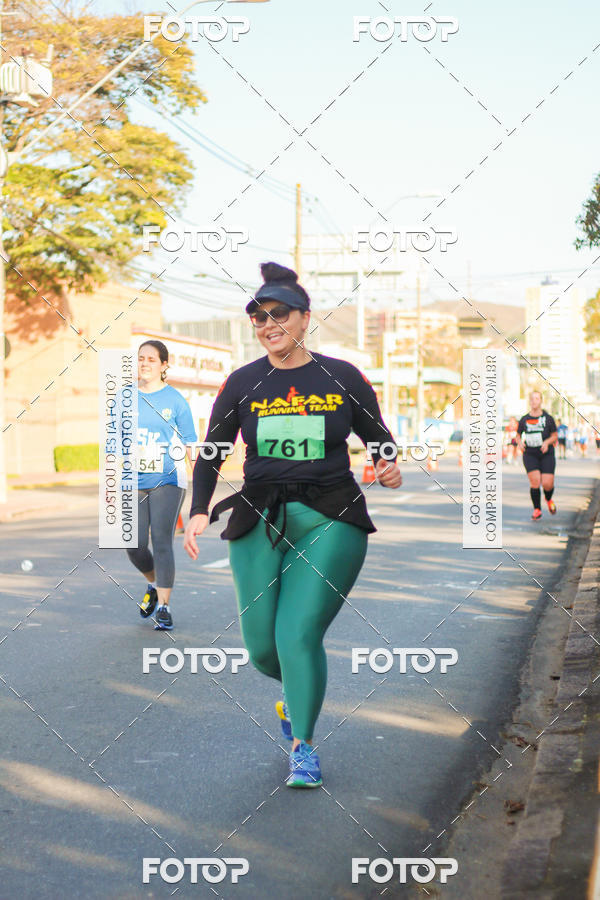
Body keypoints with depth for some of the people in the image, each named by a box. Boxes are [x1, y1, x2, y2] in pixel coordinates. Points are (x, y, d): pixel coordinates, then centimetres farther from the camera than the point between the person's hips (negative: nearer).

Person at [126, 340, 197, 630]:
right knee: (135, 546, 1)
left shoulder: (175, 400, 2)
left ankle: (164, 607, -3)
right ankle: (153, 584, 31)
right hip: (133, 483, 3)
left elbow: (188, 445, 2)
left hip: (167, 481, -3)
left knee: (162, 543, -10)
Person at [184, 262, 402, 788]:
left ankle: (303, 747, 7)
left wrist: (389, 465, -11)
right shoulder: (242, 384, 4)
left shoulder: (343, 378, 2)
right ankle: (299, 690, 41)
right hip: (259, 524, 2)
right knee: (262, 646, 4)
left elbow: (379, 438, 11)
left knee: (299, 633, -13)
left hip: (331, 521, -2)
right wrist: (199, 512, -6)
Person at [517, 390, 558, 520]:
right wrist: (520, 443, -6)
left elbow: (555, 436, 6)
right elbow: (519, 435, 16)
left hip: (547, 455, 0)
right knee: (535, 481, -15)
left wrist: (547, 442, -14)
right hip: (530, 455, 1)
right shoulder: (524, 419, 5)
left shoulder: (548, 418, 1)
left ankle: (549, 499, 28)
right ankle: (537, 509, 0)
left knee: (547, 484, -8)